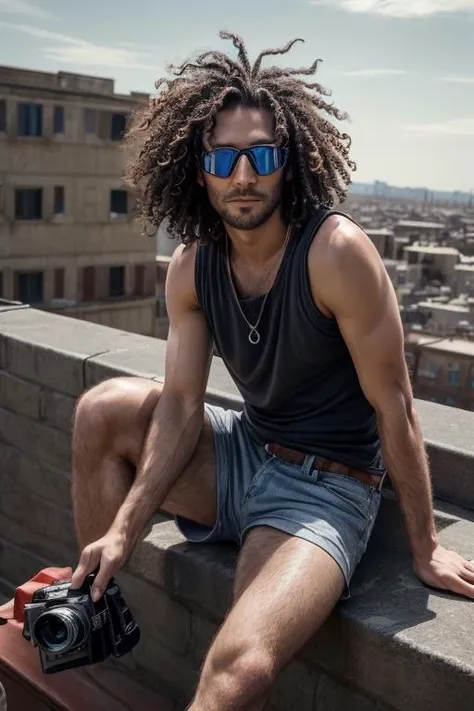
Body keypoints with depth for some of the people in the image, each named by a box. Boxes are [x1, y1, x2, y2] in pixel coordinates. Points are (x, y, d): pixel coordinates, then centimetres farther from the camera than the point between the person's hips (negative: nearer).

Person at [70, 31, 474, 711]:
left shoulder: (338, 252, -22)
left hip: (327, 488, -6)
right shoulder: (192, 268, -3)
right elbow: (182, 406, -5)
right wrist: (123, 531, -13)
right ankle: (97, 604, 10)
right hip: (245, 456, 6)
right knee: (103, 409, -3)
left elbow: (393, 408, -16)